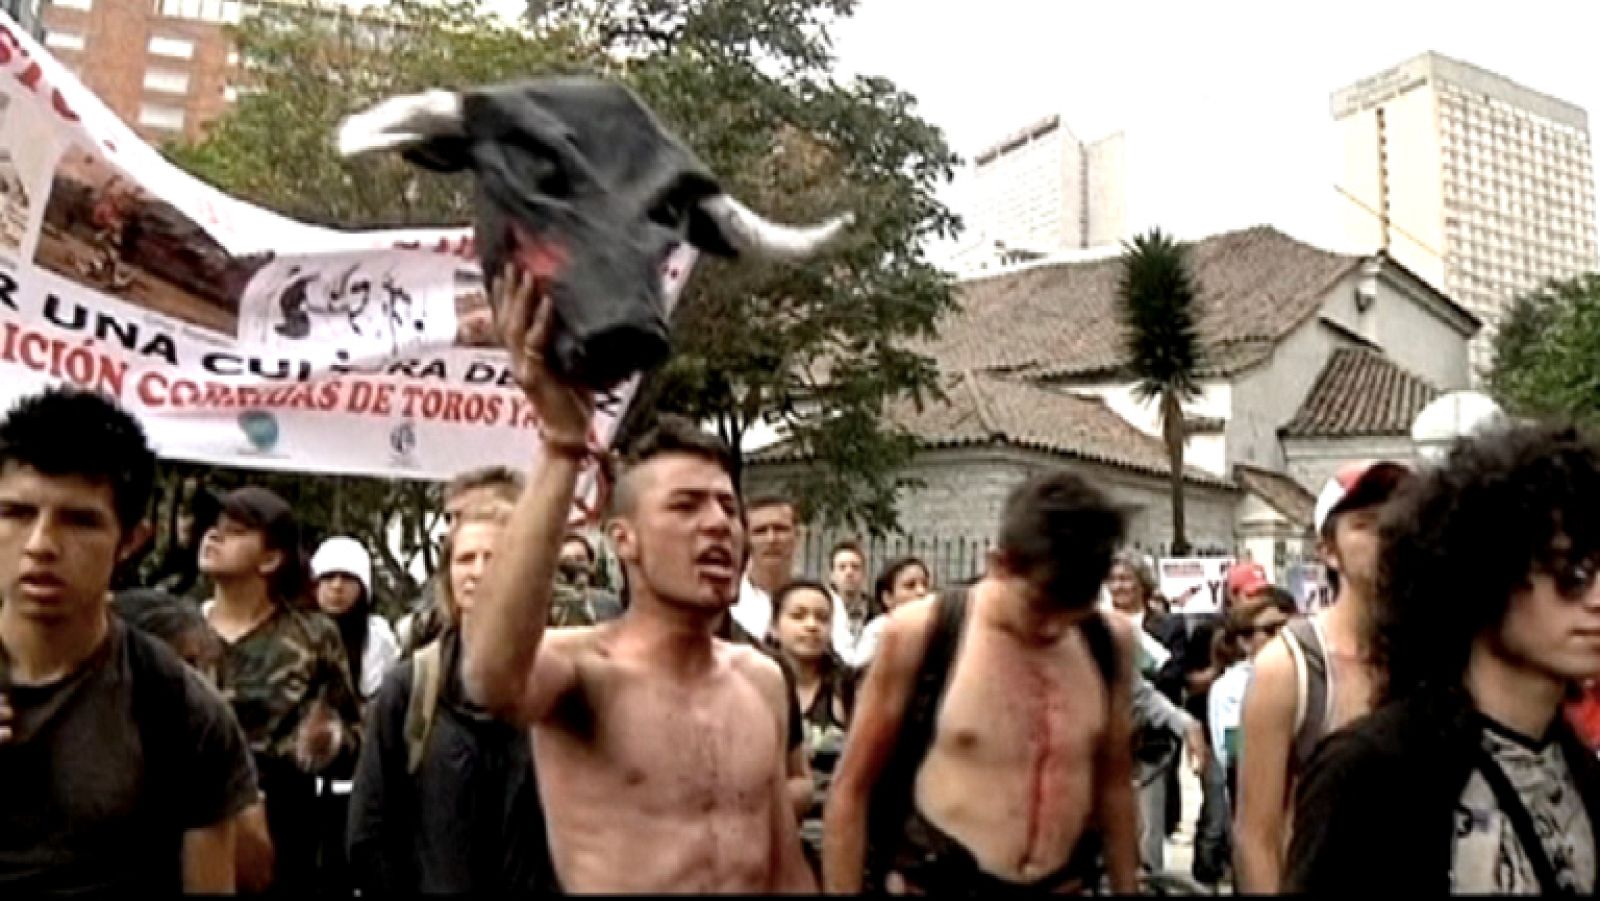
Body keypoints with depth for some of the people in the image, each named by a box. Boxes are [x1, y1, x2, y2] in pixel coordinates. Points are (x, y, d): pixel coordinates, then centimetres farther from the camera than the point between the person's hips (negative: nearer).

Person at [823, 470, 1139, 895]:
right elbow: (852, 789, -7)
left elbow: (1114, 785, 8)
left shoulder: (1110, 641, -4)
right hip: (930, 883, -3)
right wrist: (841, 889, -6)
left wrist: (1126, 887, 11)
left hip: (1066, 884, 3)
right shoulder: (919, 634, -13)